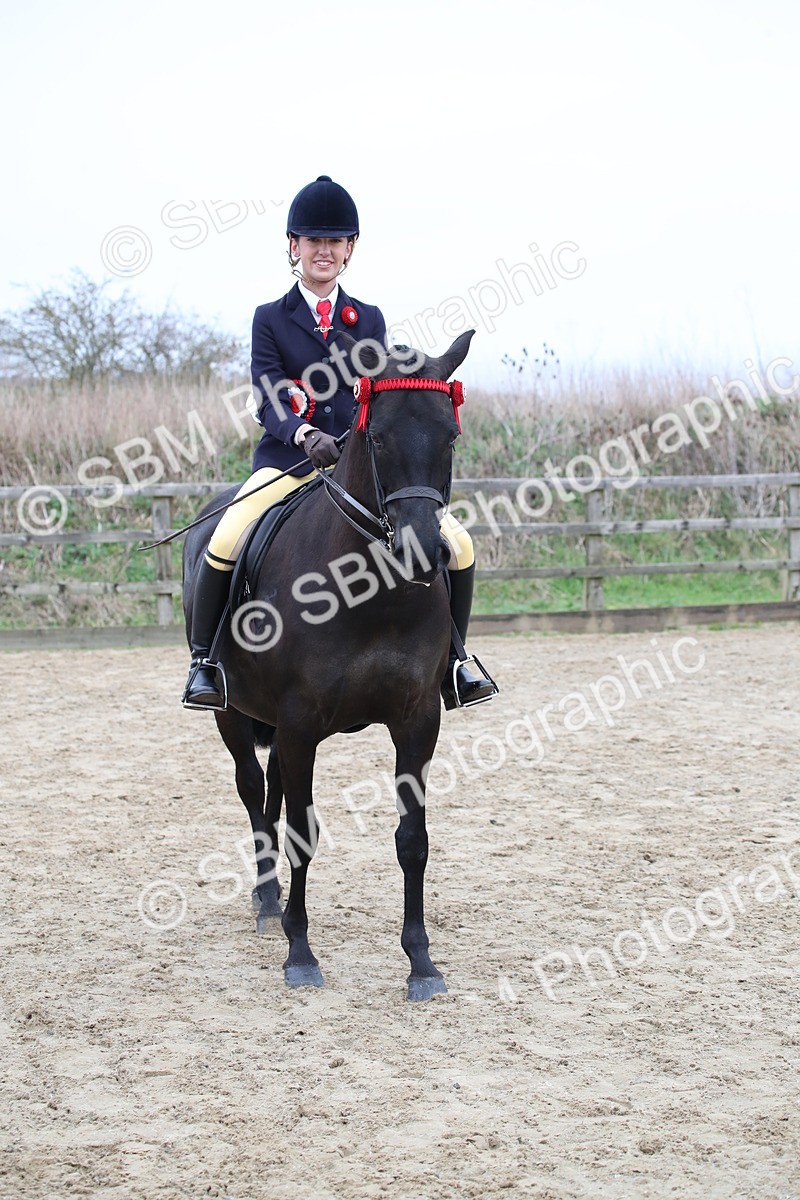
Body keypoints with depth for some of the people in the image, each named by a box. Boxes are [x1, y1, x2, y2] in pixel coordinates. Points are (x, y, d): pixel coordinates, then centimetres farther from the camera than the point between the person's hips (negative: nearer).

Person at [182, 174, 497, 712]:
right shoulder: (270, 319, 7)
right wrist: (304, 435, -26)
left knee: (458, 544, -12)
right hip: (288, 460, -2)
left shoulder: (369, 319, 15)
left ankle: (452, 660, 8)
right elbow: (270, 401, -5)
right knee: (226, 542, -30)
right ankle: (203, 662, -11)